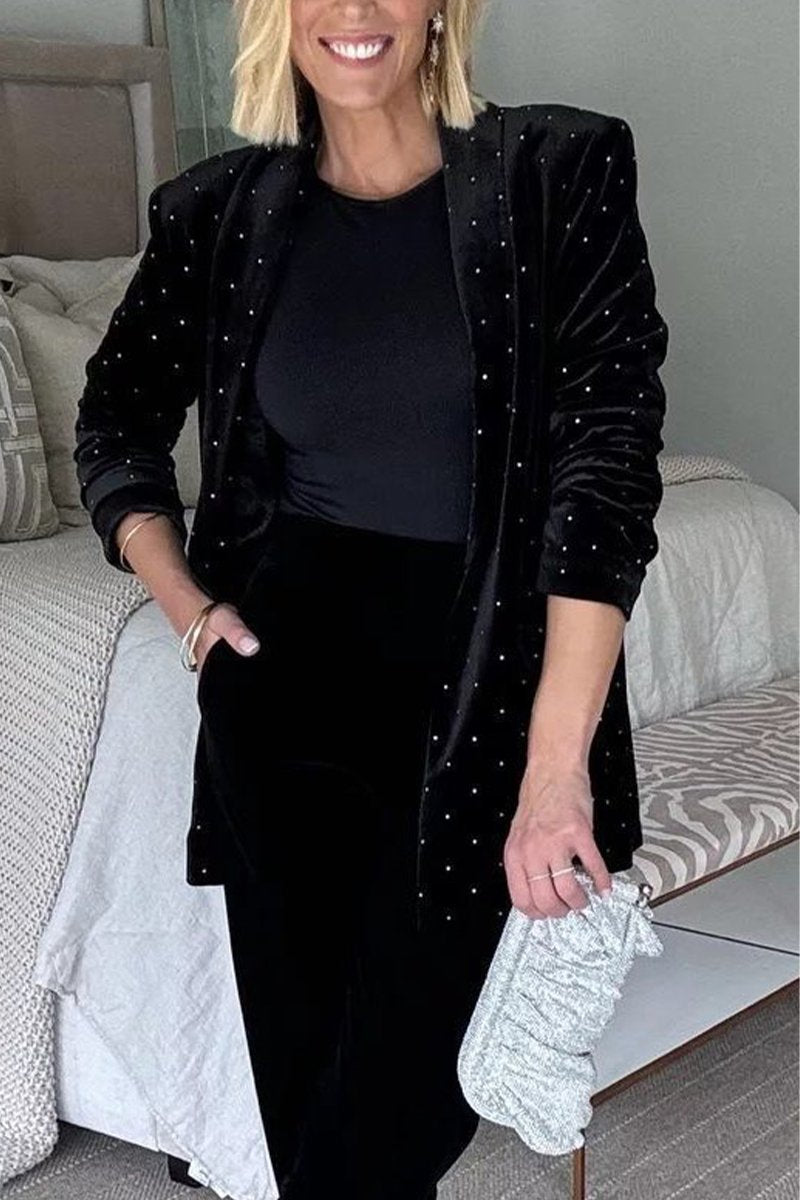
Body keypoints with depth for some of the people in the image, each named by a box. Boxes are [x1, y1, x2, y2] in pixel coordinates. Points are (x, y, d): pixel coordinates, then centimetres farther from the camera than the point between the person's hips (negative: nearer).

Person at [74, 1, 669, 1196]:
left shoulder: (559, 174, -5)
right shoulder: (220, 212, 4)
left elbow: (607, 458, -12)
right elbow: (117, 426, 19)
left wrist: (557, 765, -19)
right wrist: (185, 601, 3)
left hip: (484, 677, -2)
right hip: (287, 665, 2)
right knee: (299, 1074, 6)